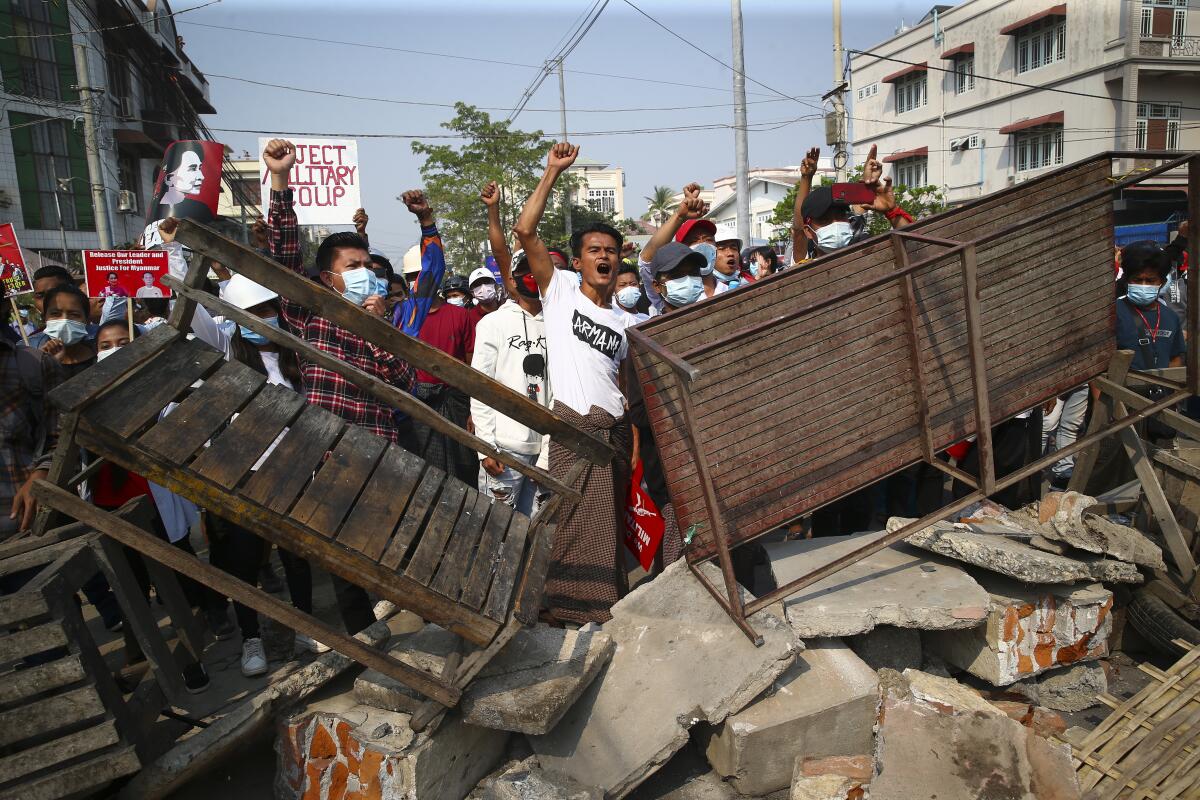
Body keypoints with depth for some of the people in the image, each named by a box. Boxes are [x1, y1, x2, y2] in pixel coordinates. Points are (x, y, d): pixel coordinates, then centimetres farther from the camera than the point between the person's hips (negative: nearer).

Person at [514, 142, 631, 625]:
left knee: (610, 524, 8)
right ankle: (567, 606, 5)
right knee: (569, 520, -7)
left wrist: (634, 438, 9)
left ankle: (608, 606, 19)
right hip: (570, 425, -4)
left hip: (614, 428, 4)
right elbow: (525, 231, -4)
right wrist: (553, 173, -2)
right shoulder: (559, 293, 7)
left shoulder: (625, 324, 19)